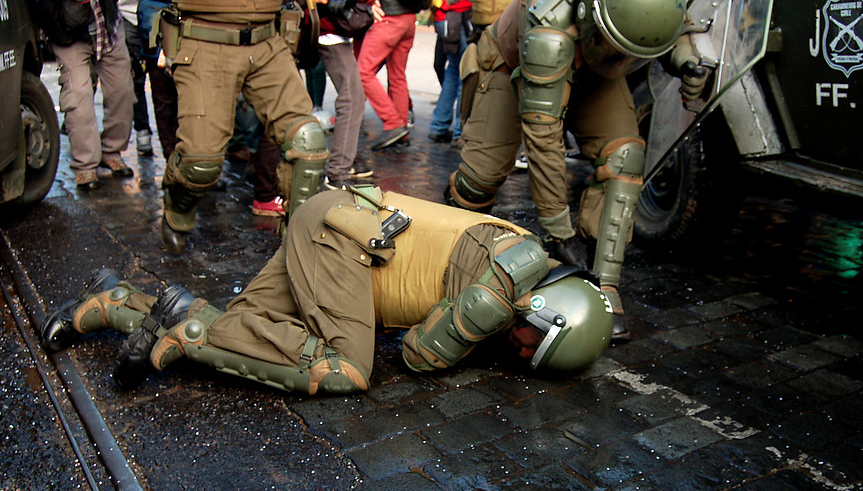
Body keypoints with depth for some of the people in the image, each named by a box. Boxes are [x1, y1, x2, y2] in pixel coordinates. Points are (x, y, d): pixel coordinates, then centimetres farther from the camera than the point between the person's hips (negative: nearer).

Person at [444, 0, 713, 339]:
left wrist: (685, 57, -24)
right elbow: (542, 137, -44)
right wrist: (558, 231, -41)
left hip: (588, 72, 4)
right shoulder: (549, 34, -47)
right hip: (512, 65, -3)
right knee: (485, 168, -12)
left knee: (623, 157, -21)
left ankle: (602, 287, -18)